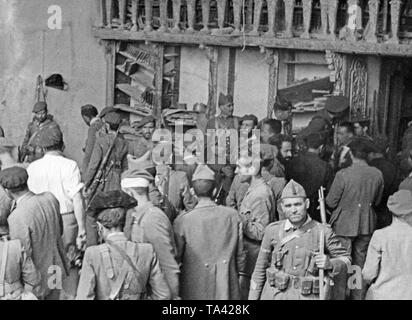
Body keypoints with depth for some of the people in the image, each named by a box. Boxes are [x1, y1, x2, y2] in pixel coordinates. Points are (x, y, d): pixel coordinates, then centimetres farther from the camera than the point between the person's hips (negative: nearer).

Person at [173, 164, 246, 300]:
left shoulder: (182, 220, -11)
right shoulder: (232, 215, -6)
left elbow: (176, 256, -2)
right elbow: (240, 252, 2)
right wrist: (240, 272, 19)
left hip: (194, 288, -1)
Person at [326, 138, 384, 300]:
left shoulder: (343, 174, -20)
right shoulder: (377, 174, -6)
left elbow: (331, 202, -11)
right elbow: (377, 201, 6)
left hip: (344, 224, -4)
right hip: (367, 225, 4)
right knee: (360, 263, 18)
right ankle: (358, 296, 27)